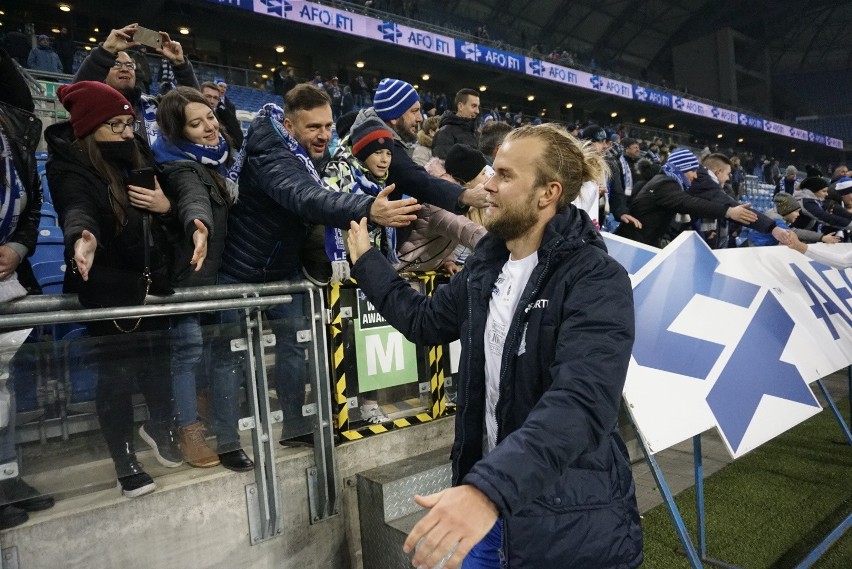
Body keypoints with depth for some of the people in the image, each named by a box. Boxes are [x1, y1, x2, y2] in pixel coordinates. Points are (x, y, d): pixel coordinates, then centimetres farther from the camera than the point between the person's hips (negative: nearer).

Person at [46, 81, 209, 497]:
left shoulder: (139, 156, 5)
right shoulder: (69, 167, -10)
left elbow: (185, 197, 1)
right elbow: (77, 210, -31)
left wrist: (168, 206, -22)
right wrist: (82, 239, -53)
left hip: (154, 281, 4)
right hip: (108, 289, -4)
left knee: (158, 361, 9)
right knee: (117, 372, 2)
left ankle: (159, 426, 37)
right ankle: (125, 459, 20)